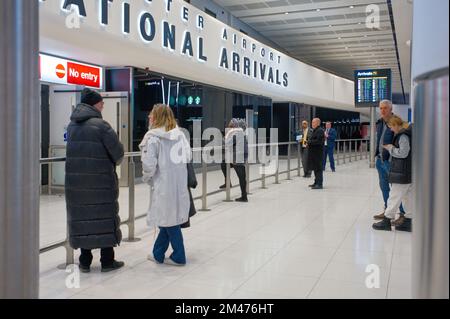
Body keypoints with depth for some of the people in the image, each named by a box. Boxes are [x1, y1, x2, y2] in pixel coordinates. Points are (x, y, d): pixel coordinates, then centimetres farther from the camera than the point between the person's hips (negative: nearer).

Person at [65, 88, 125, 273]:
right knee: (105, 217, 6)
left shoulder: (72, 125, 7)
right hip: (101, 181, -5)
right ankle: (107, 261, 13)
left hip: (76, 180, 6)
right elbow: (118, 152, -12)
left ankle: (85, 262, 19)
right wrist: (114, 162, 8)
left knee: (81, 216, 11)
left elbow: (73, 150, 13)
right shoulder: (100, 125, -13)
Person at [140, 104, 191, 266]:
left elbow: (149, 165, -15)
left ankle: (178, 257, 17)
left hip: (163, 186, -6)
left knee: (170, 221, 6)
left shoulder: (153, 138, -12)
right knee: (169, 219, 14)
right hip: (180, 184, 6)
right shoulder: (180, 135, 5)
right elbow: (187, 157, 9)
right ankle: (158, 254, 24)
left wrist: (146, 178, 4)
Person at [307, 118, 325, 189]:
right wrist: (309, 143, 8)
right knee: (315, 168, 15)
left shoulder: (320, 130, -13)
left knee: (318, 168, -7)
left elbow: (318, 141, -23)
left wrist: (309, 142, -16)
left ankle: (319, 184, -5)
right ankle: (317, 183, 23)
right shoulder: (314, 130, 18)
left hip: (318, 152, -10)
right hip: (313, 152, 10)